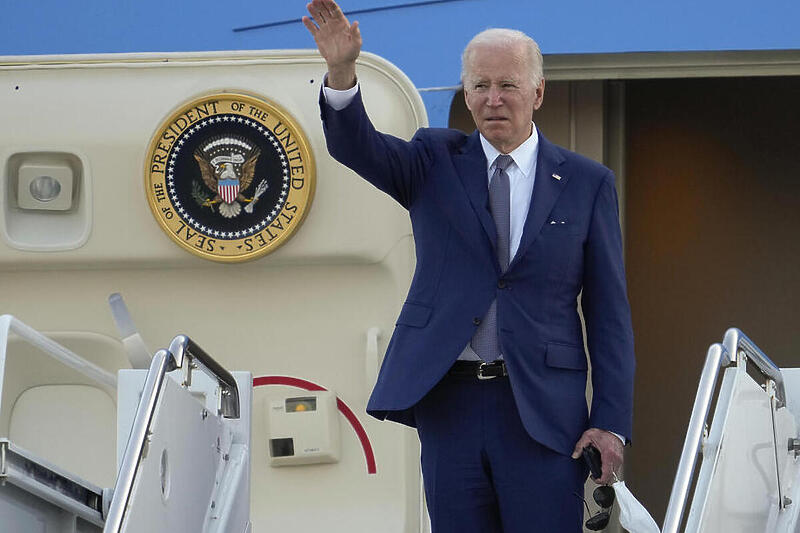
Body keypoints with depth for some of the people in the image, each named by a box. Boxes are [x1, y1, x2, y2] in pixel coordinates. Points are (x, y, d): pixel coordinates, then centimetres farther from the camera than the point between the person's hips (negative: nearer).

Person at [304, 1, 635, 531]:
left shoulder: (587, 183, 6)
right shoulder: (435, 162, 10)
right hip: (448, 402, 1)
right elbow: (356, 145, -9)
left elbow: (609, 313, 5)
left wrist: (611, 423, -4)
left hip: (543, 408, -1)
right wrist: (341, 73, -30)